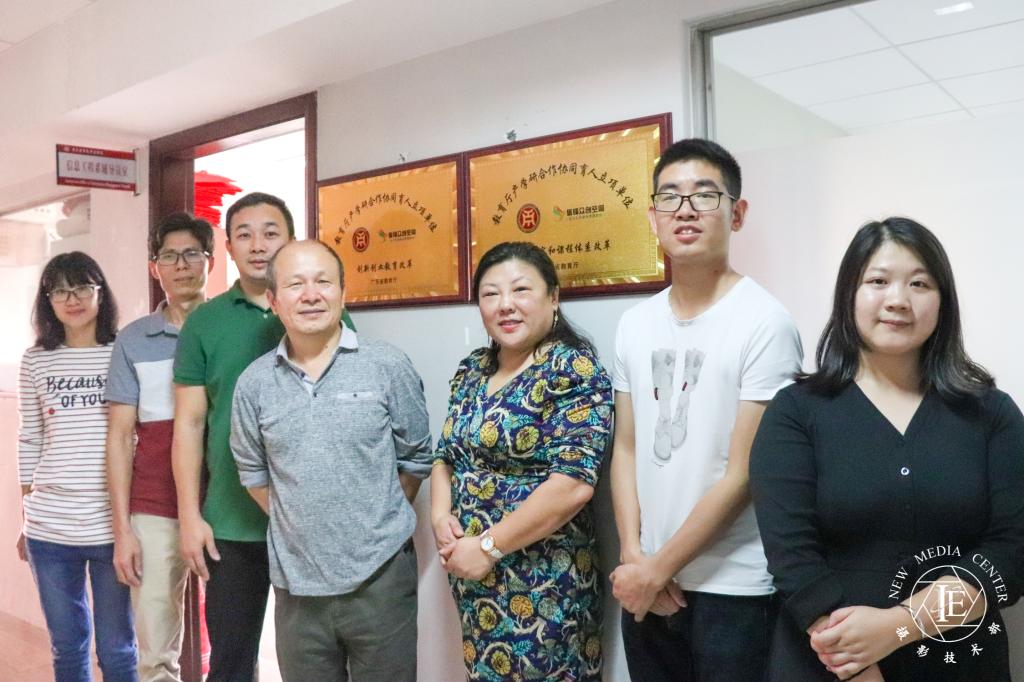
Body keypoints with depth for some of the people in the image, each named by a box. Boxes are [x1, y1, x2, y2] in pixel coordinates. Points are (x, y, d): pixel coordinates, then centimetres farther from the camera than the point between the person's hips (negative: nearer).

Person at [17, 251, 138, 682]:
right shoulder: (36, 361, 6)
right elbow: (29, 443, 11)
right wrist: (27, 519, 11)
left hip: (113, 526, -2)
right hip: (49, 529, 2)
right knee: (66, 647, 15)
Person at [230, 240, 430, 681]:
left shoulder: (388, 366, -6)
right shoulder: (254, 383, 0)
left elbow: (416, 458, 2)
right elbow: (252, 472, 12)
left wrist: (379, 526, 5)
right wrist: (298, 525, 10)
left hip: (380, 576, -2)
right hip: (296, 583, 2)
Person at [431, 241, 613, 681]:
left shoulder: (573, 369, -14)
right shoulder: (471, 370, 7)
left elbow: (573, 484, -22)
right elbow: (446, 455, 14)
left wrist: (488, 547, -18)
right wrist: (441, 516, -4)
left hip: (541, 579, -6)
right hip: (471, 574, 6)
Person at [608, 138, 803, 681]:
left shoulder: (765, 322, -13)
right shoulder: (634, 324, 4)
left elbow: (744, 473, -14)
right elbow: (626, 448, 8)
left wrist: (657, 569, -10)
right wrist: (634, 558, -3)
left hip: (734, 591, -5)